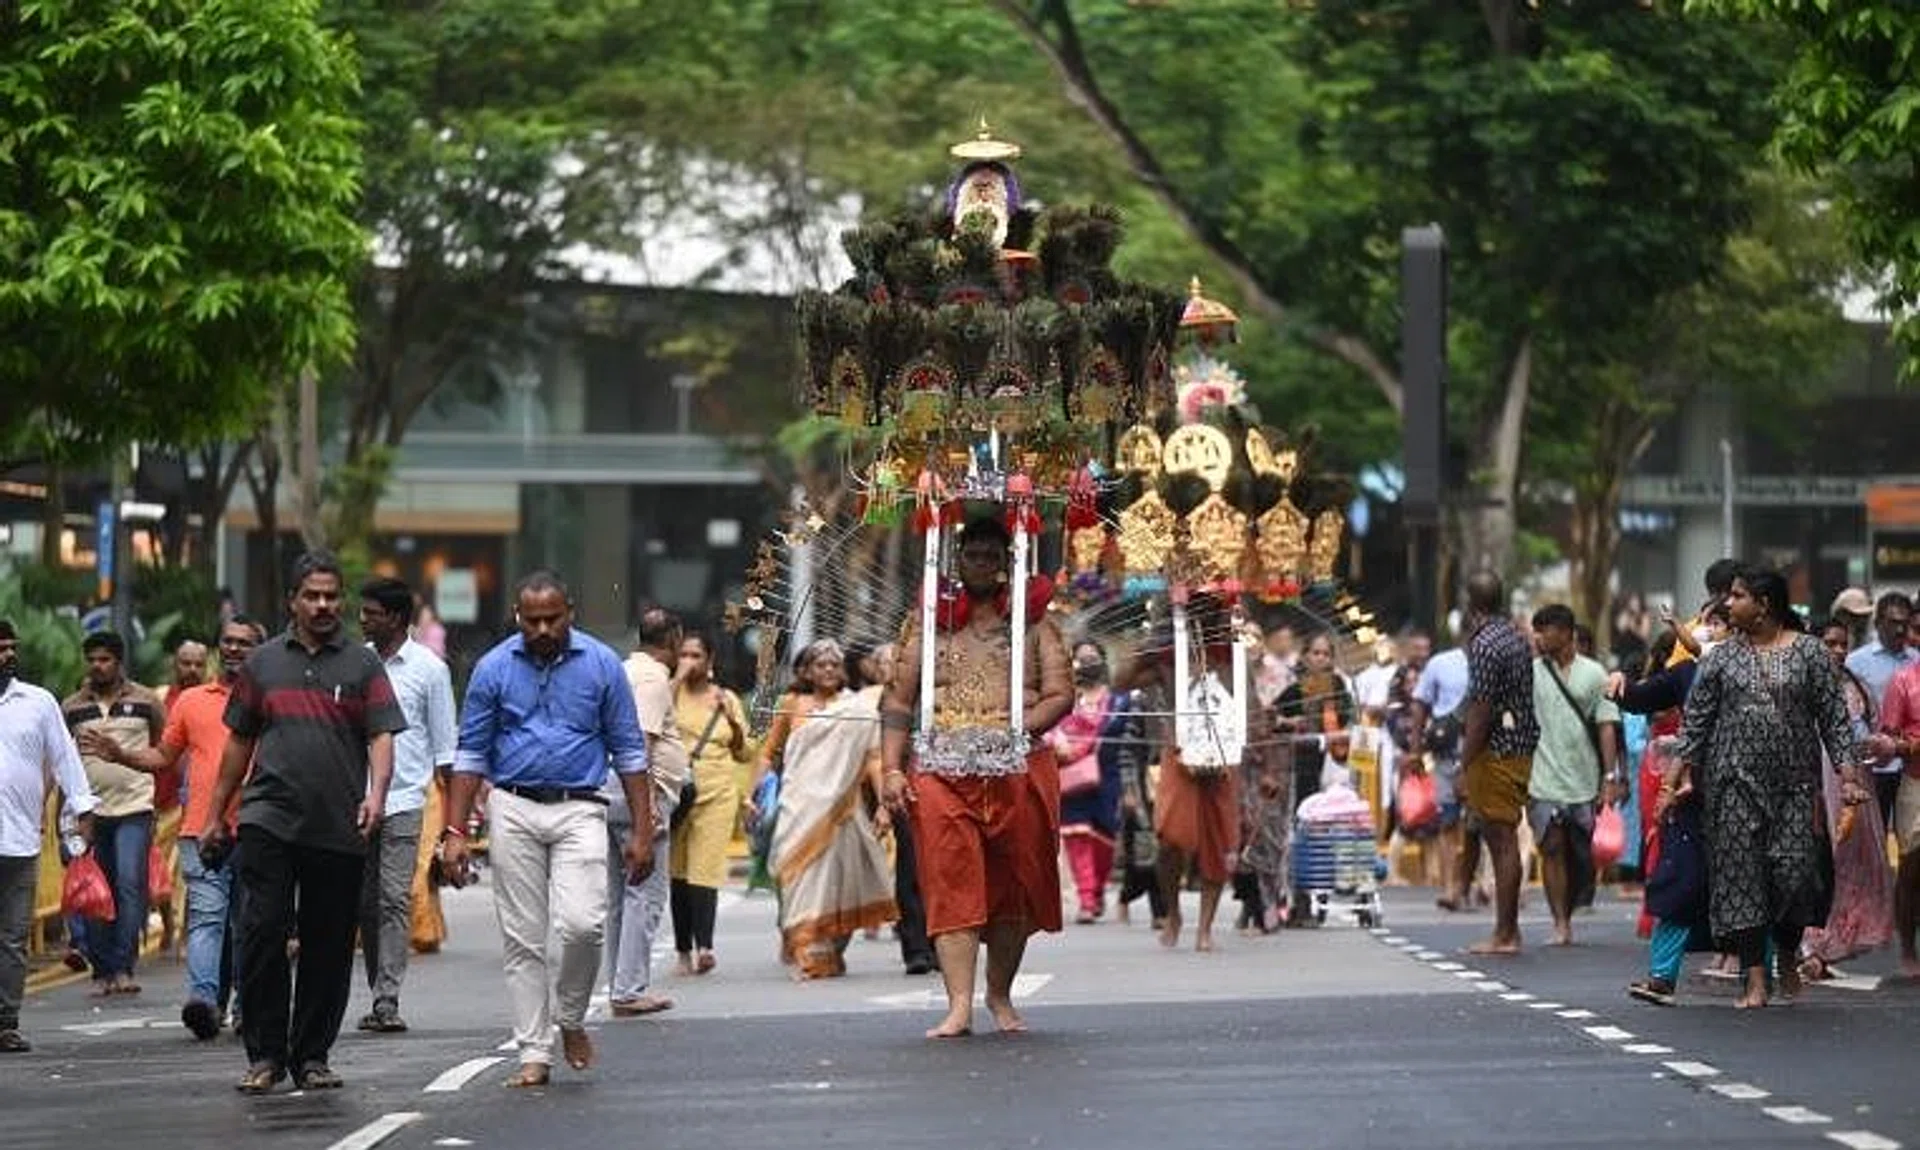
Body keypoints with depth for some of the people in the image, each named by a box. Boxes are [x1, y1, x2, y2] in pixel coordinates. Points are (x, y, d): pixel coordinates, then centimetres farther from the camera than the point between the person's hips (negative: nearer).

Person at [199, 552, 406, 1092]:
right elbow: (239, 742, 18)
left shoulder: (362, 664, 8)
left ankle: (311, 1055, 14)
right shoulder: (264, 661, 12)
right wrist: (215, 815, 17)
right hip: (268, 819, 0)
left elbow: (381, 737, 1)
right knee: (261, 931, -9)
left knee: (329, 946, 4)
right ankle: (264, 1054, -1)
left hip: (339, 827, 0)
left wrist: (376, 793, -18)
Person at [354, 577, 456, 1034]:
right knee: (365, 902, 5)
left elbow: (444, 747, 4)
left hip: (403, 801, -4)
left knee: (394, 901, -9)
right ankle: (378, 996, 12)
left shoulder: (428, 669, 1)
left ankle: (387, 1001, -13)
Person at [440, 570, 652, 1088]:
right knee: (523, 938, 1)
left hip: (579, 811, -1)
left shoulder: (601, 665, 2)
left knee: (582, 924, -17)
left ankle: (570, 1017, 9)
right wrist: (454, 832, -1)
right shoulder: (494, 668, 3)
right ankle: (534, 1052, 9)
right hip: (514, 811, 1)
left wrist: (642, 831, 1)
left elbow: (628, 751, 6)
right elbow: (471, 753, 6)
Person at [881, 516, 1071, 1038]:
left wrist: (1017, 730, -13)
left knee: (1013, 887, 5)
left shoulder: (1032, 619, 11)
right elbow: (899, 703, 11)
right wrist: (891, 769, -1)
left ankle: (1000, 995, 20)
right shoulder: (932, 621, 13)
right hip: (943, 772, 0)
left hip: (1018, 769, 0)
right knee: (952, 886, -9)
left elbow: (1060, 695, 3)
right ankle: (959, 1007, -15)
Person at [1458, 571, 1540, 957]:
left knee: (1502, 842, -6)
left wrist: (1465, 766, -16)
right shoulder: (1516, 636, 13)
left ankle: (1505, 935, -4)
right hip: (1522, 749, 9)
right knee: (1505, 841, 13)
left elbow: (1482, 711, -19)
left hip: (1495, 752, -9)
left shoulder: (1485, 644, -16)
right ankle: (1508, 930, 17)